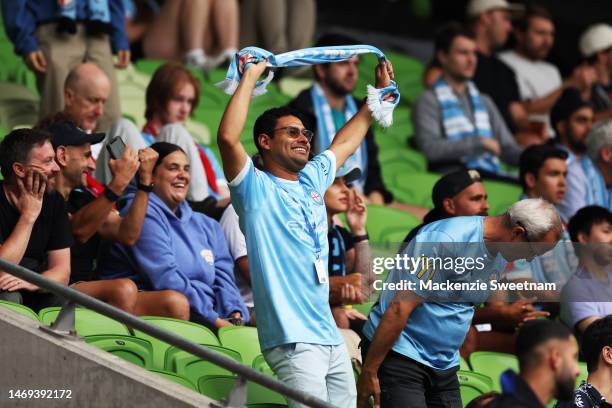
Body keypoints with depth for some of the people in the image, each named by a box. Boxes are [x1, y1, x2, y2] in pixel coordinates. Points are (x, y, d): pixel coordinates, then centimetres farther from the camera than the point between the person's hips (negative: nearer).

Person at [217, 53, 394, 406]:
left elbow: (345, 142, 35)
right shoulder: (256, 188, -3)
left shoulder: (312, 181, 18)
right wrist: (251, 76, -13)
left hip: (330, 337, 8)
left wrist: (380, 95, 39)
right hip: (294, 339, -8)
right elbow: (228, 137, -20)